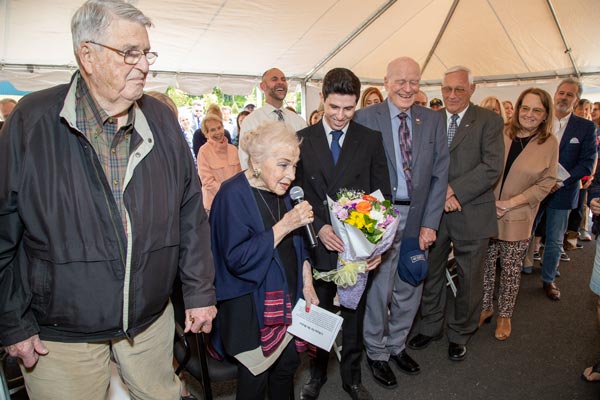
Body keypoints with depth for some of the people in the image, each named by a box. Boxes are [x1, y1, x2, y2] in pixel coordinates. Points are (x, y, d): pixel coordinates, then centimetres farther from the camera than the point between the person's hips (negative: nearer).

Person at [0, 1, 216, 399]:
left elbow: (190, 212, 0)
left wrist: (200, 292, 1)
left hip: (152, 319, 3)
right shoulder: (32, 121, -11)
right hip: (59, 336, -2)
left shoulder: (162, 120, -2)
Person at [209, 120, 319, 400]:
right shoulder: (233, 195, -19)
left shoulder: (281, 191, 3)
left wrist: (307, 285, 4)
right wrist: (284, 225, -28)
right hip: (251, 309, -6)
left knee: (287, 365, 15)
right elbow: (236, 259, -26)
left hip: (286, 301, 7)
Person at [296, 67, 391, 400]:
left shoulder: (371, 140, 1)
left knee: (354, 315, 16)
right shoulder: (302, 139, -1)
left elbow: (382, 195, 0)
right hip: (318, 245, 0)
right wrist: (318, 227, -16)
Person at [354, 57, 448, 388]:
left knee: (410, 288, 17)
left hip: (418, 217, 4)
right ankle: (377, 352, 31)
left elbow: (440, 174, 3)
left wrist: (430, 223, -3)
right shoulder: (366, 118, -5)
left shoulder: (433, 120, 5)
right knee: (378, 288, 7)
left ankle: (397, 345, 40)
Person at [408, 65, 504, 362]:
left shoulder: (489, 121, -3)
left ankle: (459, 334, 34)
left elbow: (492, 166, -13)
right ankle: (430, 327, 36)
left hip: (471, 213, -2)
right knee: (431, 273, 14)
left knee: (469, 279, 11)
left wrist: (455, 192, -20)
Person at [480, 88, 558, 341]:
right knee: (485, 263, 10)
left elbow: (545, 183, -4)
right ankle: (486, 307, 29)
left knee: (511, 269, 10)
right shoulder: (500, 134, -1)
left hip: (517, 218, -1)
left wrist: (510, 203, -13)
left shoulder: (549, 144, -3)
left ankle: (505, 315, 28)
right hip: (487, 214, 1)